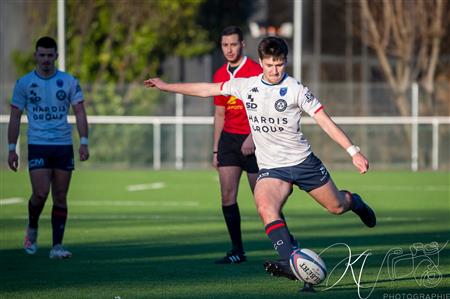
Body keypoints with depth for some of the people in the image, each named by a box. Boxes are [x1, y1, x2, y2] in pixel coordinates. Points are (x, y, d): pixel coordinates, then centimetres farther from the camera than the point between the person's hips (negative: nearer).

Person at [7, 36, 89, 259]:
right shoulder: (24, 83, 3)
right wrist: (11, 149, 0)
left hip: (64, 146, 2)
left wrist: (83, 142, -9)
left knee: (60, 198, 1)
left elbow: (79, 113, 3)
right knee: (40, 193, -14)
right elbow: (15, 117, 6)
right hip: (38, 146, -2)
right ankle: (32, 229, 14)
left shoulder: (69, 82, 4)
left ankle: (57, 246, 6)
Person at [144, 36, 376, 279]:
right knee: (265, 207, -28)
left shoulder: (295, 89, -11)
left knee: (336, 206, 10)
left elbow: (325, 120, -10)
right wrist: (166, 86, 15)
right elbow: (206, 90, 11)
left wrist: (353, 151, -14)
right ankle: (290, 264, -36)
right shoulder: (245, 86, -1)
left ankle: (354, 202, 49)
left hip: (303, 160, -1)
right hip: (270, 167, 1)